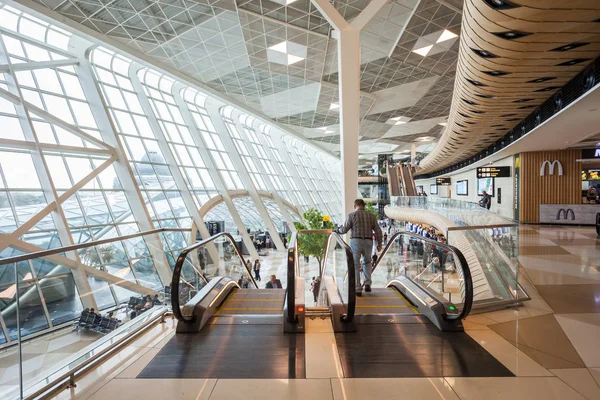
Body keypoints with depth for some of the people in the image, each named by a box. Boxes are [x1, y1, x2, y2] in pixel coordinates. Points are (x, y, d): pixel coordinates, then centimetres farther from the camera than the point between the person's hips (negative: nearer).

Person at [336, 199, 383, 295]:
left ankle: (358, 290, 2)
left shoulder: (352, 215, -2)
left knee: (355, 266, 6)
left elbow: (344, 230, -1)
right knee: (367, 262, 27)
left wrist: (339, 229, 21)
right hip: (368, 243, 3)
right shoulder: (371, 216, 7)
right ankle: (367, 284, 17)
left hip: (355, 242, -3)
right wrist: (380, 244, 13)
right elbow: (378, 231, 4)